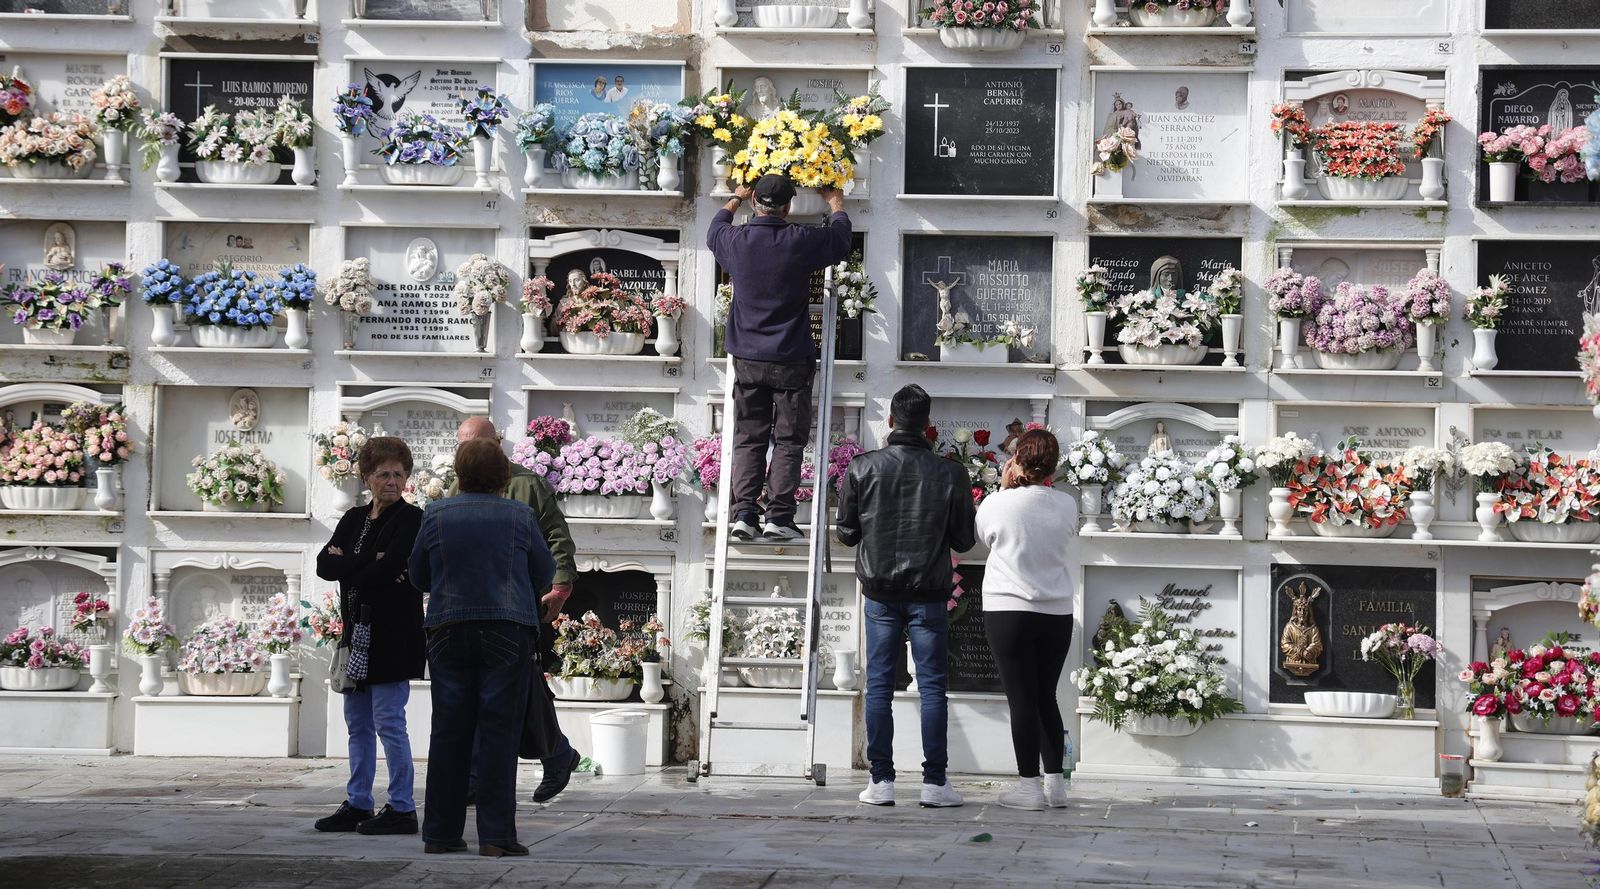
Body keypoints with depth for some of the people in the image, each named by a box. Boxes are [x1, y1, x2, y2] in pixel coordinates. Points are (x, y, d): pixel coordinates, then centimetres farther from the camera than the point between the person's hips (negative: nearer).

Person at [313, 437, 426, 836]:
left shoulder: (412, 519, -7)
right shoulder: (353, 519, 14)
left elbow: (385, 571, -20)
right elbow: (324, 565, 0)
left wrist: (346, 564, -5)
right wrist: (368, 563, -13)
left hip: (392, 635, -8)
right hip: (357, 632, 8)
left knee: (389, 722, -7)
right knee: (357, 724, 13)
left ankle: (402, 809, -1)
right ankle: (357, 804, 21)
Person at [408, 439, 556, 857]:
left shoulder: (437, 515, 3)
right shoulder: (520, 516, 0)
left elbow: (419, 576, 12)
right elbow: (544, 573, 9)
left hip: (449, 631, 2)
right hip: (508, 631, -2)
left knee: (449, 731, 6)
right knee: (499, 732, -2)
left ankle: (441, 833, 8)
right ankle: (495, 834, -5)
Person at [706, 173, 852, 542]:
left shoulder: (737, 241, -3)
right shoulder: (802, 241, -9)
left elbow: (715, 231, 24)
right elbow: (840, 236, 13)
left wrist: (735, 199, 41)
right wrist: (835, 202, 33)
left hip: (748, 360, 3)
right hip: (792, 360, -2)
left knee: (748, 440, 7)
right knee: (788, 441, 2)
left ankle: (744, 514, -3)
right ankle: (779, 516, -5)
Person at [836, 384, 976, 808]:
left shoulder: (861, 468, -4)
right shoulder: (949, 473, -5)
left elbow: (847, 533, 2)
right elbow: (964, 539, 0)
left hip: (880, 593, 1)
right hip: (928, 594, -1)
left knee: (879, 685, 5)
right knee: (932, 685, 3)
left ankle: (881, 779, 4)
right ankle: (934, 781, 1)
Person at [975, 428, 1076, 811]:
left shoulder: (998, 503, -10)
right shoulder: (1067, 505, -2)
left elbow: (984, 536, 9)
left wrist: (1005, 488, 12)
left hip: (1009, 612, -3)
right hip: (1057, 613, 4)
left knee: (1022, 699, 0)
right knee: (1046, 697, 13)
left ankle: (1030, 785, 0)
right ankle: (1056, 783, 14)